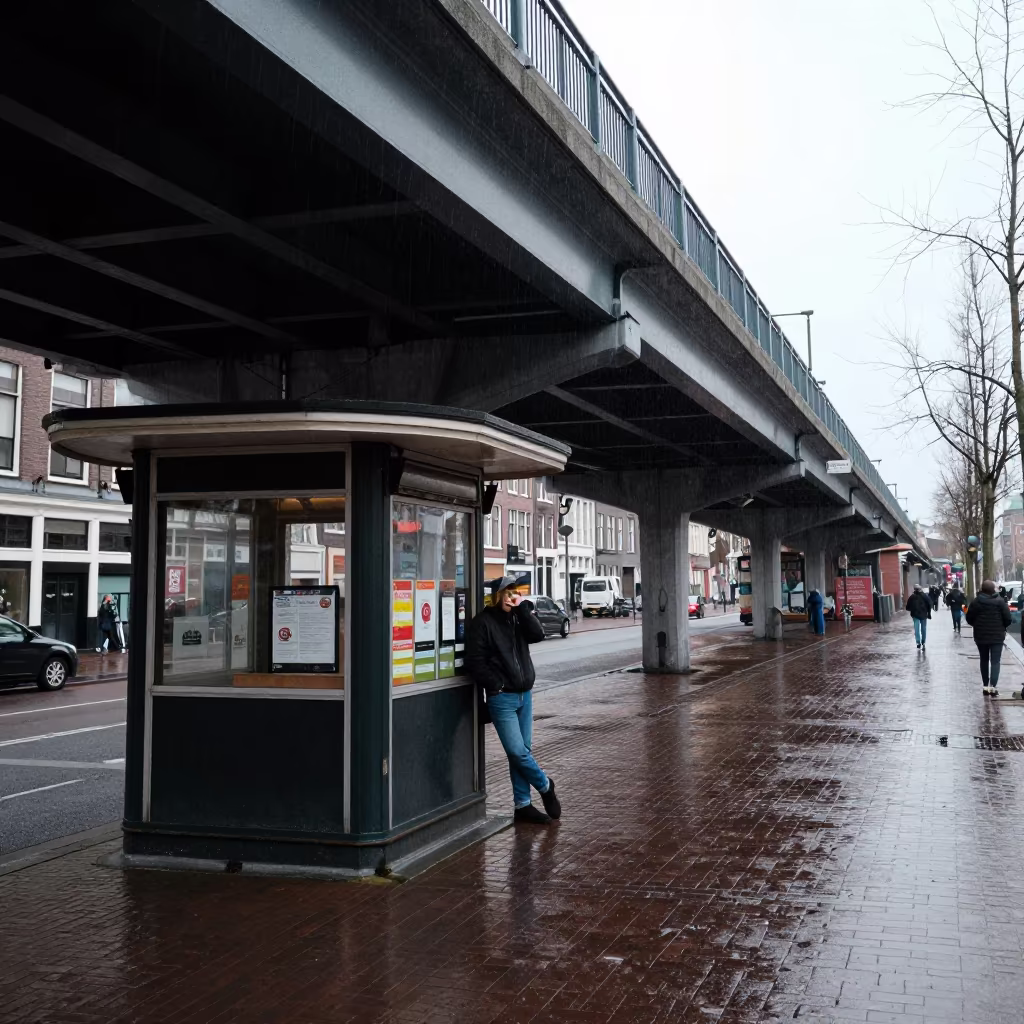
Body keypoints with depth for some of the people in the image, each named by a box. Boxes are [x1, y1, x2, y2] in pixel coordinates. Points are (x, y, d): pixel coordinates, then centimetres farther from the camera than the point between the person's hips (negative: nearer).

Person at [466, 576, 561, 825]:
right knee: (517, 752, -8)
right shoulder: (483, 622, -8)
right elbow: (475, 660, -11)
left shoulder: (517, 617, 10)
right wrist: (496, 686, -13)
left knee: (524, 751, 9)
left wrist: (523, 608, -10)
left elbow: (537, 634, -6)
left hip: (524, 694, 6)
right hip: (501, 698, -6)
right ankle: (545, 786, 16)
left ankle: (523, 806, 16)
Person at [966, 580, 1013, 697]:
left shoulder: (976, 601, -4)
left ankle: (985, 686, 17)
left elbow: (969, 619, -2)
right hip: (997, 636, -2)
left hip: (981, 636, 2)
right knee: (995, 661, -2)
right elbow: (1008, 619, -8)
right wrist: (1002, 627, 12)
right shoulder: (1000, 601, -7)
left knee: (984, 660, 15)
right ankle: (993, 686, -16)